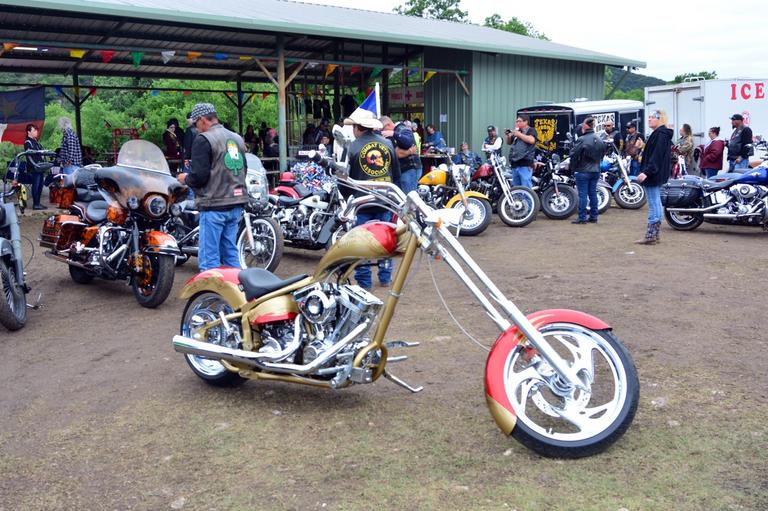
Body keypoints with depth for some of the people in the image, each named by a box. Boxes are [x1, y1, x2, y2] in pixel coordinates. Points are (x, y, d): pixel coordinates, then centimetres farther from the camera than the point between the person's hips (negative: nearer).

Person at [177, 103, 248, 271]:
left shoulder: (203, 139, -10)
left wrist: (186, 179, 4)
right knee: (230, 254, 14)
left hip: (214, 205, -7)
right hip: (236, 203, 7)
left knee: (209, 259, -3)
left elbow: (199, 176, -16)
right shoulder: (237, 138, 13)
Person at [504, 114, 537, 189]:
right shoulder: (517, 131, 21)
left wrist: (519, 134, -17)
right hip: (515, 164, 8)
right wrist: (508, 136, 7)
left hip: (525, 165, -8)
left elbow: (531, 140, -21)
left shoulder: (530, 130, -1)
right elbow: (509, 143, 28)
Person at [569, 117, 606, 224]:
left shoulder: (582, 140, -16)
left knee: (582, 194, -2)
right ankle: (594, 216, 16)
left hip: (583, 171, -6)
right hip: (596, 171, 7)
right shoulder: (599, 140, 7)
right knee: (593, 193, 12)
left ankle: (582, 217, 0)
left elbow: (573, 154, -15)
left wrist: (573, 167, -1)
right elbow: (603, 153, 15)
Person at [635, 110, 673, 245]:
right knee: (656, 204, 14)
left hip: (653, 175, -11)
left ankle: (650, 236, -6)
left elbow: (656, 156, -23)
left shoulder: (660, 134, -15)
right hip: (658, 175, 11)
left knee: (653, 205, -8)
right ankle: (656, 234, 21)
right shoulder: (663, 134, 17)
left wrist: (646, 172, -29)